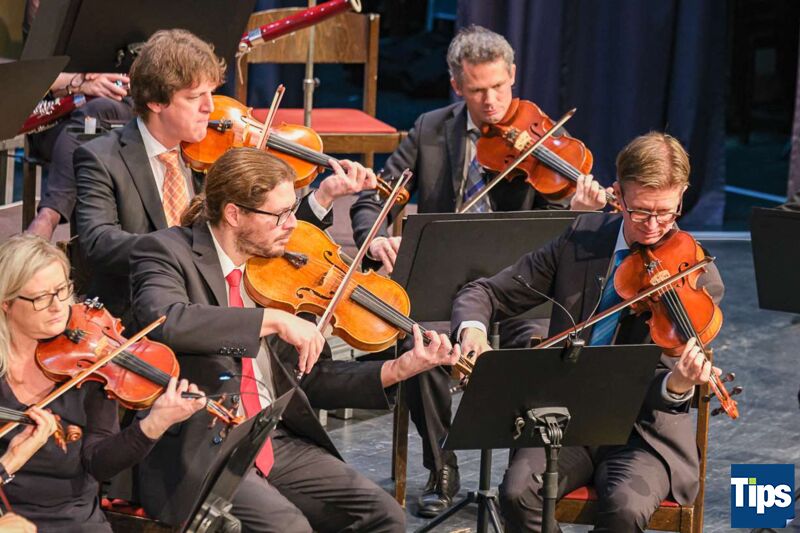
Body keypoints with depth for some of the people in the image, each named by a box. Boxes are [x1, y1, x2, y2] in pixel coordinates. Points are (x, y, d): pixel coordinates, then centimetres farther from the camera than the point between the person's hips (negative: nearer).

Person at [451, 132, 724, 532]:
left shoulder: (699, 279, -7)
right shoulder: (582, 239, 3)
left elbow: (654, 395, -11)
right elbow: (486, 293, 8)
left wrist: (679, 385, -36)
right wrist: (472, 330, -16)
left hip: (642, 433, -2)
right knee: (518, 490, -27)